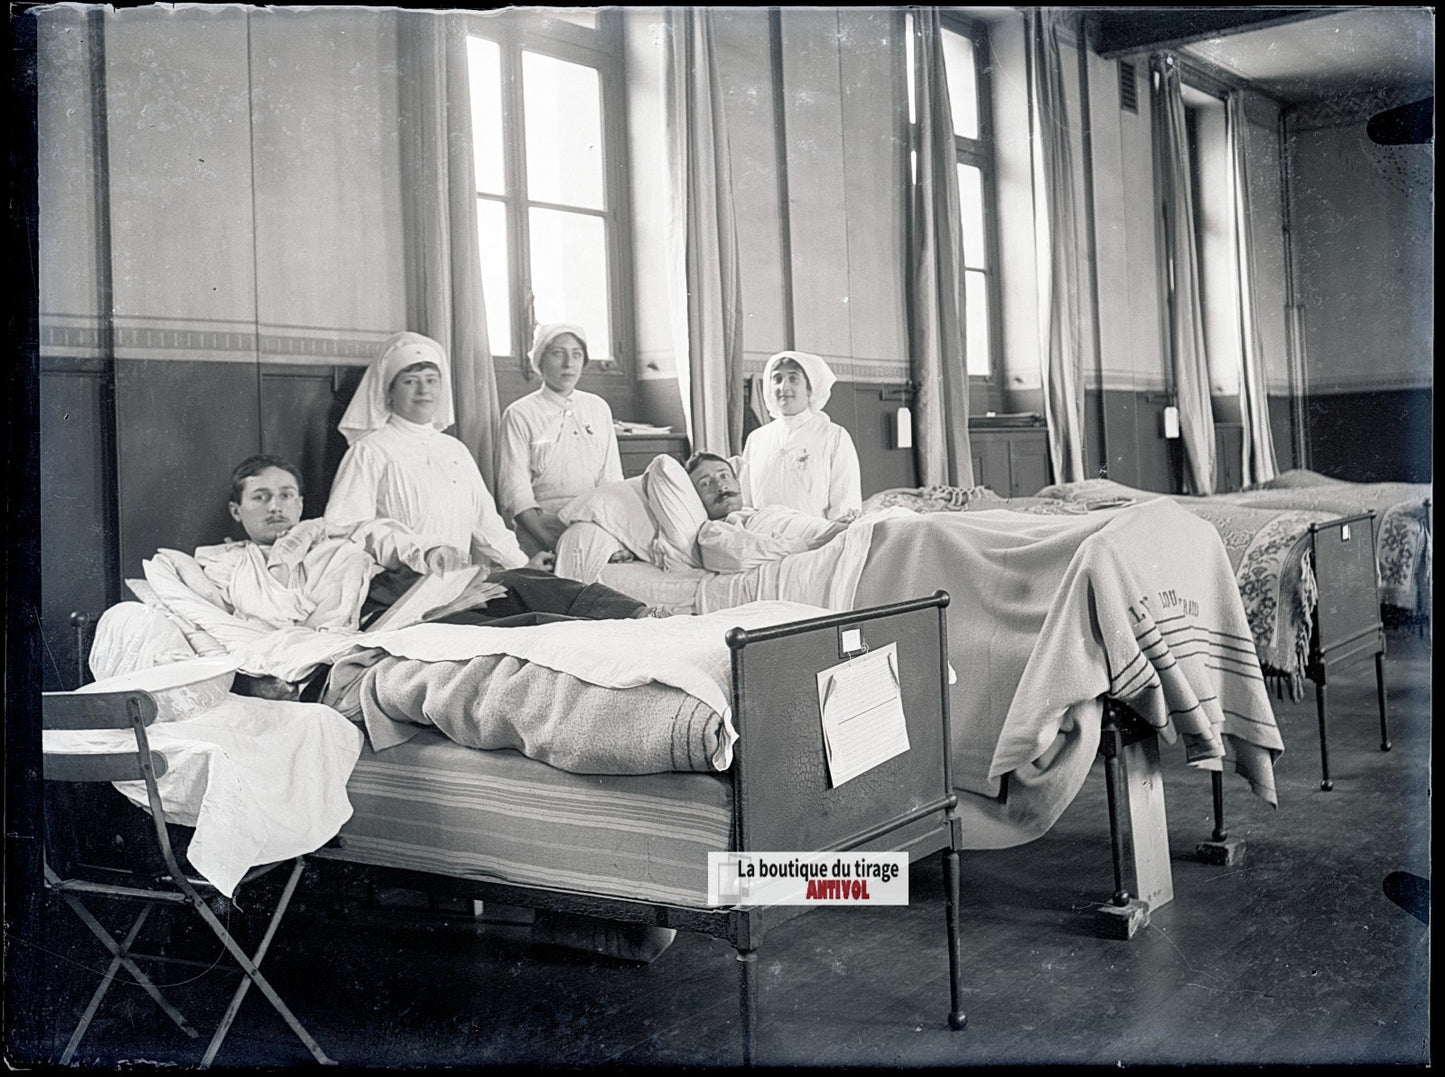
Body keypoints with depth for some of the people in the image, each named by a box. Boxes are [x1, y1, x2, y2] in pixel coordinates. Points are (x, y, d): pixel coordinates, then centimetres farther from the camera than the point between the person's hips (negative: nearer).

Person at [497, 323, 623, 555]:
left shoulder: (599, 408, 16)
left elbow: (613, 479, 12)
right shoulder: (519, 415, 3)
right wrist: (554, 544, -16)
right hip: (540, 529, -3)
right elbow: (515, 492, -4)